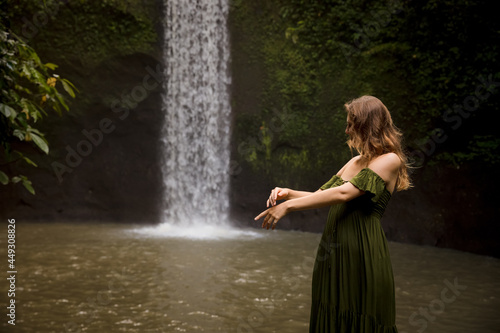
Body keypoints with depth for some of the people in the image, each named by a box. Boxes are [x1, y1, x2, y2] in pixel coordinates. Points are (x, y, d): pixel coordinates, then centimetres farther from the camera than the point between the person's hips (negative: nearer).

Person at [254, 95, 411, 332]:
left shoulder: (390, 161, -9)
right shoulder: (355, 162, 18)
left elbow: (344, 193, -20)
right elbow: (320, 195, 18)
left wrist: (288, 206, -19)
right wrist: (288, 193, -1)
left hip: (361, 253, -8)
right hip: (332, 252, 8)